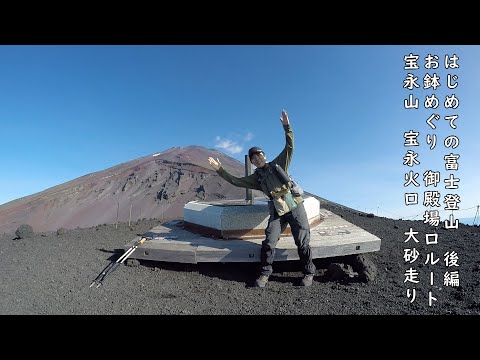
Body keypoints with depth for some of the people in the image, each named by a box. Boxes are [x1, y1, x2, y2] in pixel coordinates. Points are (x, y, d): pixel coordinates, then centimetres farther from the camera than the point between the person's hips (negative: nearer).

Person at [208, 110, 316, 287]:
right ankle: (265, 274, 13)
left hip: (295, 207, -2)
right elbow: (236, 181, 9)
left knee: (302, 243, -1)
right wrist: (219, 169, 4)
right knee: (268, 243, -5)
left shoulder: (278, 164, 8)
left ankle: (309, 273, 17)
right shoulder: (256, 178, 13)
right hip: (278, 212, 2)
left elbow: (290, 146, 0)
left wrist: (286, 126, -11)